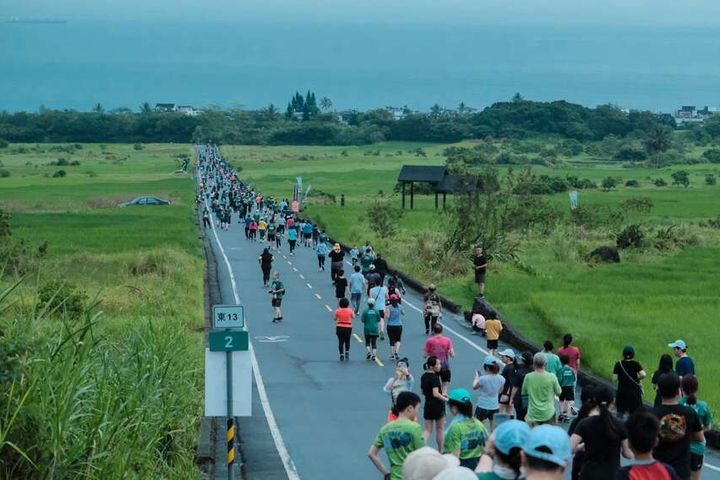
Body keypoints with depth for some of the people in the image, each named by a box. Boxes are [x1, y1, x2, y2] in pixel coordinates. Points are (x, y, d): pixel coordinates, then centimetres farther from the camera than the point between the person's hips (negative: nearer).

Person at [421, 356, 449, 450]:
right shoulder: (435, 377, -18)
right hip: (437, 405, -6)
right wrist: (446, 399, -17)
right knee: (440, 429, 11)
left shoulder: (423, 376, 6)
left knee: (427, 430, 8)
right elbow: (436, 394, -25)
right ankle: (441, 450, 22)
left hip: (427, 405, 6)